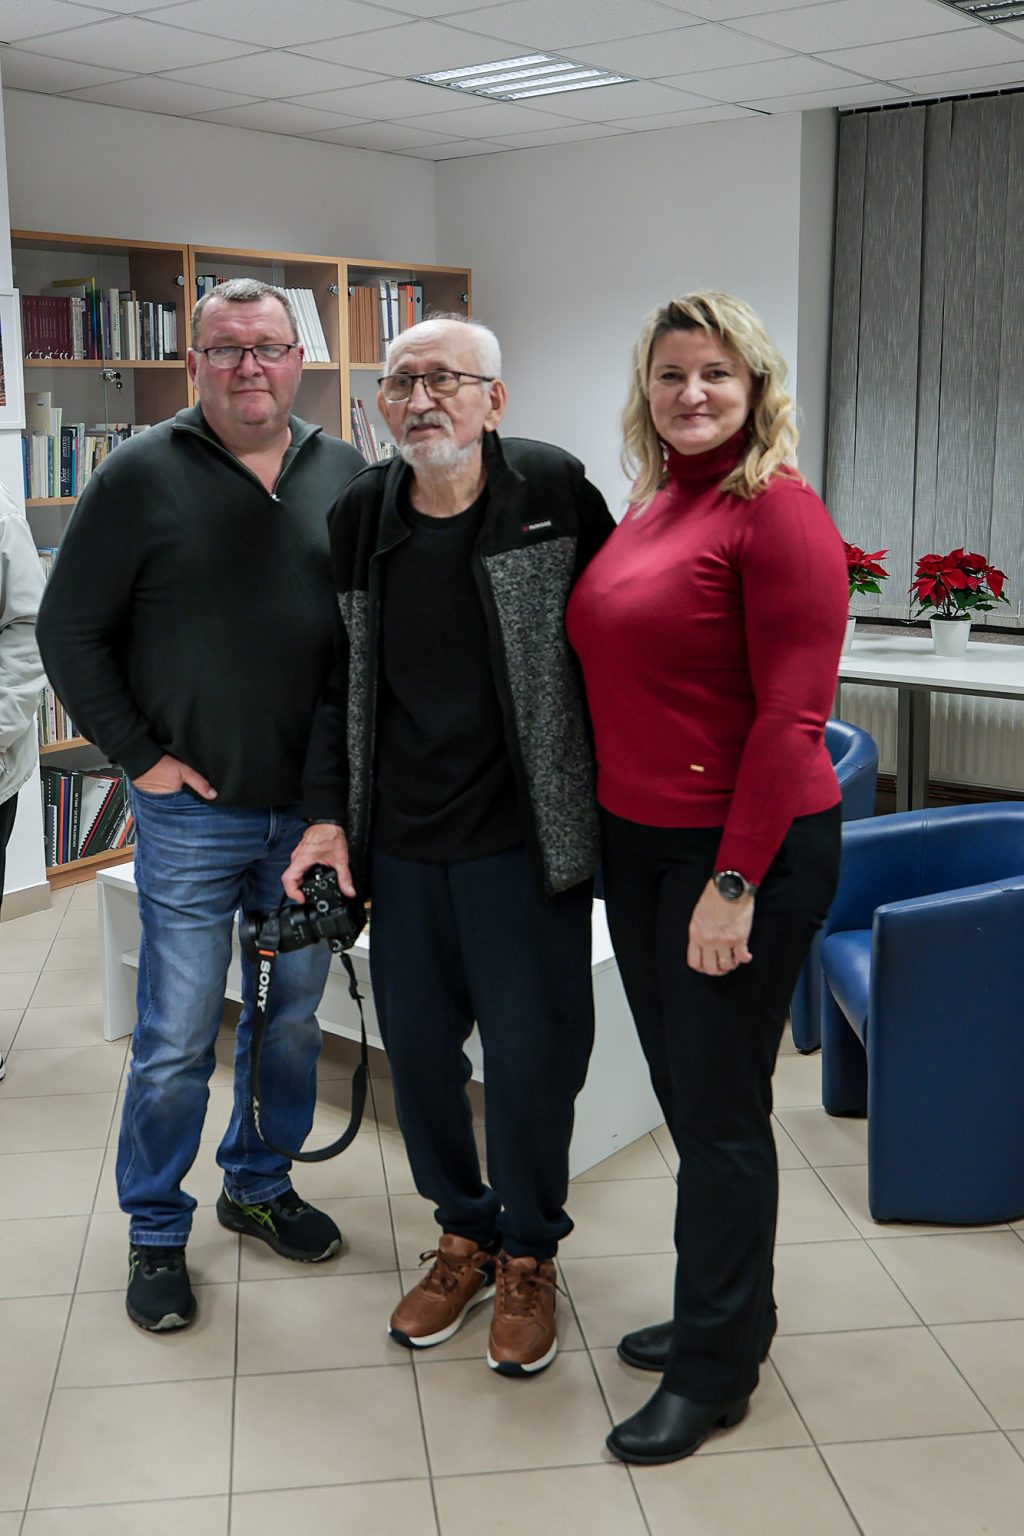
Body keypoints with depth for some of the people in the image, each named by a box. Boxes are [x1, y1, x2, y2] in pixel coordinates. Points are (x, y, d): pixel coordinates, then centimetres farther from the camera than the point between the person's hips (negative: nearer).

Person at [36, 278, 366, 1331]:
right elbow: (69, 632, -2)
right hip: (192, 812, -3)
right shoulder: (143, 476, -5)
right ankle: (156, 1233, 22)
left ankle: (259, 1185, 36)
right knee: (177, 1037, 3)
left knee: (294, 1016, 15)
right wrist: (138, 756, -7)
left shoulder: (346, 476, 4)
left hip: (311, 811, 4)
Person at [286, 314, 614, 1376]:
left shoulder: (553, 491, -6)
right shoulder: (359, 517, 5)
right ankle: (463, 1234, 36)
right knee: (418, 1050, 12)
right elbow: (342, 679, 12)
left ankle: (527, 1255, 28)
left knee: (530, 1057, 3)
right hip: (398, 845, 4)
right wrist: (328, 811, 4)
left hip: (523, 842, -4)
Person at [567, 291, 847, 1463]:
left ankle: (715, 1368, 22)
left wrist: (735, 883, -20)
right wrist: (612, 823, 10)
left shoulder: (777, 512, -13)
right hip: (636, 840, 8)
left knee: (720, 1108, 4)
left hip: (745, 848, -8)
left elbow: (792, 714, -18)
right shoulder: (649, 509, 10)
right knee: (680, 1091, 18)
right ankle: (724, 1311, 37)